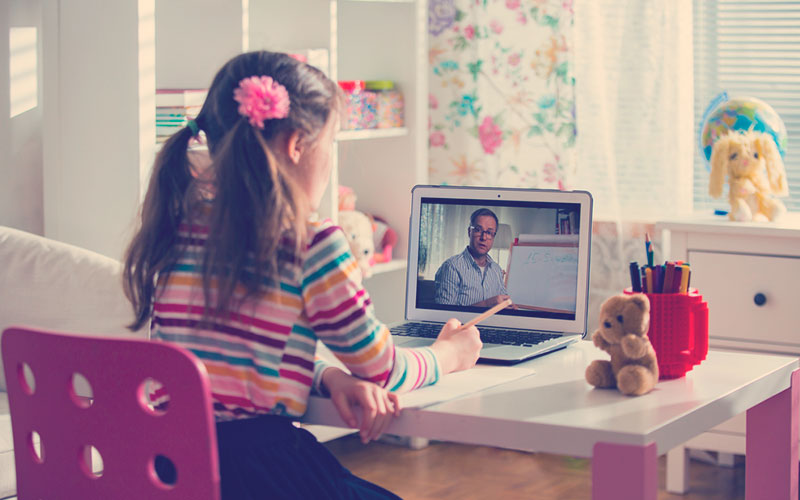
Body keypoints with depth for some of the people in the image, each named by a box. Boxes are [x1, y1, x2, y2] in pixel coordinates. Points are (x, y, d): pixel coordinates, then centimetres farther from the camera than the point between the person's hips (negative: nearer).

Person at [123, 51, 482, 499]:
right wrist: (449, 354, 23)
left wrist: (329, 376, 4)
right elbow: (383, 370, 4)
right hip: (260, 462, -6)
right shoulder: (315, 247, -10)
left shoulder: (178, 229, 8)